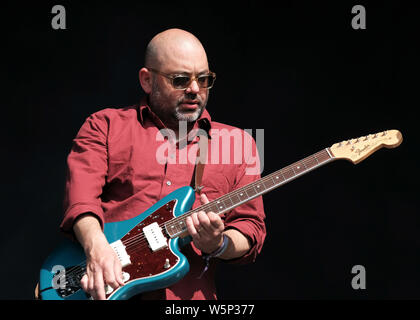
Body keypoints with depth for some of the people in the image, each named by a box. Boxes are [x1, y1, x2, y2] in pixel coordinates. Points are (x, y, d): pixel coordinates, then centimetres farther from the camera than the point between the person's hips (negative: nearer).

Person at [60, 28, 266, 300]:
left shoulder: (237, 143, 17)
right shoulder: (105, 126, 13)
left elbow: (252, 229, 15)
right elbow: (81, 195, -1)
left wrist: (218, 244, -6)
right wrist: (96, 246, -19)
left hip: (188, 293, 1)